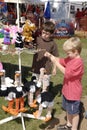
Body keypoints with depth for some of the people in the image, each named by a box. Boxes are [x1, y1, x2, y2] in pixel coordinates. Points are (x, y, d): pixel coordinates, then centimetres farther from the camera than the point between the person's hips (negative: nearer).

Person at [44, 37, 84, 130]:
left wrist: (56, 63, -29)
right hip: (67, 90, 9)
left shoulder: (78, 62, -27)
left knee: (74, 112, 9)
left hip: (74, 93, -9)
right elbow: (61, 61, 12)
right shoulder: (70, 59, 1)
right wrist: (50, 56, -5)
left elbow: (67, 73, -30)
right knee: (68, 110, 25)